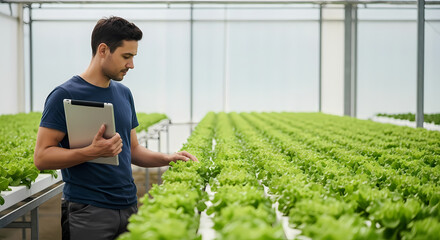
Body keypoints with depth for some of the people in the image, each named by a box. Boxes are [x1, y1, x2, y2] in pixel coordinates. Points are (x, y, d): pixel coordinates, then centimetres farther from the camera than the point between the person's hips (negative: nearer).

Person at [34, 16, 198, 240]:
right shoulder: (65, 96, -9)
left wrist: (166, 158, 0)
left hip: (129, 208, 6)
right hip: (89, 212, -6)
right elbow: (41, 157, -12)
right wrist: (93, 151, -24)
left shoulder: (124, 94, 11)